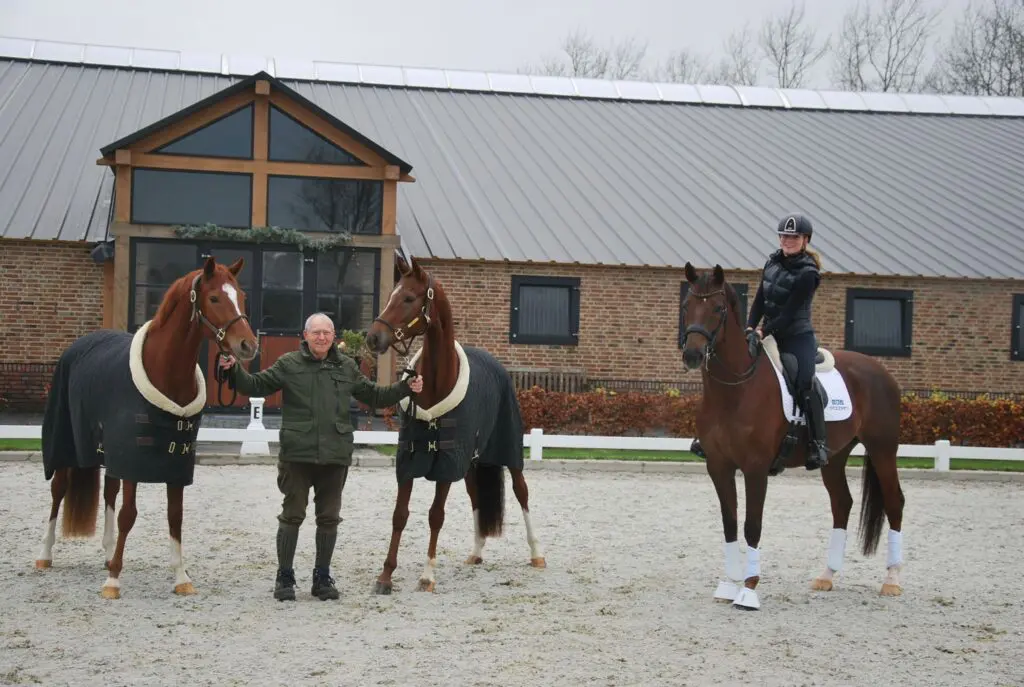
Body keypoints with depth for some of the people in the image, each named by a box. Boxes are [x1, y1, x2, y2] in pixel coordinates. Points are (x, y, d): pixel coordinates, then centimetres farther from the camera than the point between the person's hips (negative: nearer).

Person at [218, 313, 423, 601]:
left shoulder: (347, 367, 10)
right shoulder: (288, 364, 0)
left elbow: (374, 396, 18)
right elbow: (256, 385, 0)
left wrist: (405, 388, 8)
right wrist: (234, 371, -17)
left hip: (335, 457, 3)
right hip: (297, 455, -3)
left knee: (329, 518, 9)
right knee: (292, 515, 2)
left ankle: (322, 577, 21)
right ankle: (284, 577, 13)